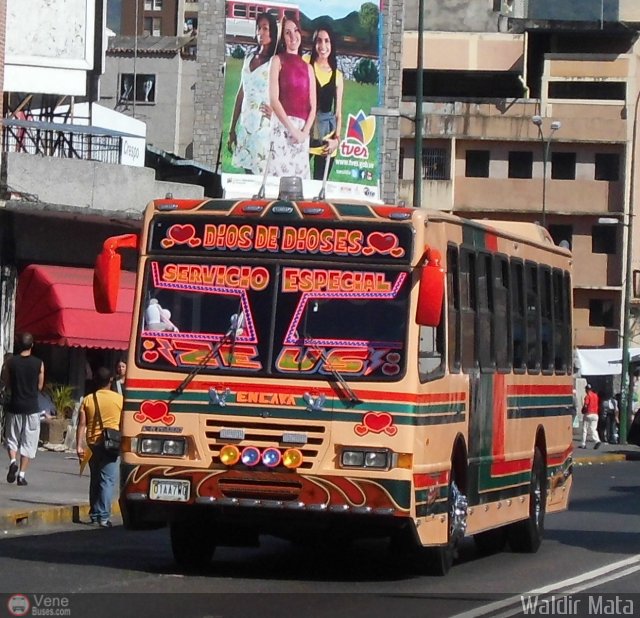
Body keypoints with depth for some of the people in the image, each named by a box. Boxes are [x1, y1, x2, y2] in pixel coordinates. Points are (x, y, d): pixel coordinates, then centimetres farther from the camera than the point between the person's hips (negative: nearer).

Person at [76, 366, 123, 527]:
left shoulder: (88, 400, 3)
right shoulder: (119, 399, -3)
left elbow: (81, 425, -1)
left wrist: (79, 446, -2)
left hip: (93, 443, 3)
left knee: (95, 480, 16)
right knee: (107, 480, -5)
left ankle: (94, 514, 19)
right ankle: (104, 516, -14)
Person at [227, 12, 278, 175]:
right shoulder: (249, 58, 15)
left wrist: (275, 111, -24)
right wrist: (232, 129, 18)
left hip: (264, 126, -6)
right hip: (245, 126, 6)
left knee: (260, 174, -11)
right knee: (246, 173, 4)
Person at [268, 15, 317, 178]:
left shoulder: (307, 67, 19)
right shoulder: (278, 60, 6)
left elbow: (312, 107, 14)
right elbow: (274, 99, -5)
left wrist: (305, 131, -4)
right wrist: (292, 129, -12)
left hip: (302, 130, 4)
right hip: (281, 127, -4)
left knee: (300, 177, -1)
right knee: (280, 173, -13)